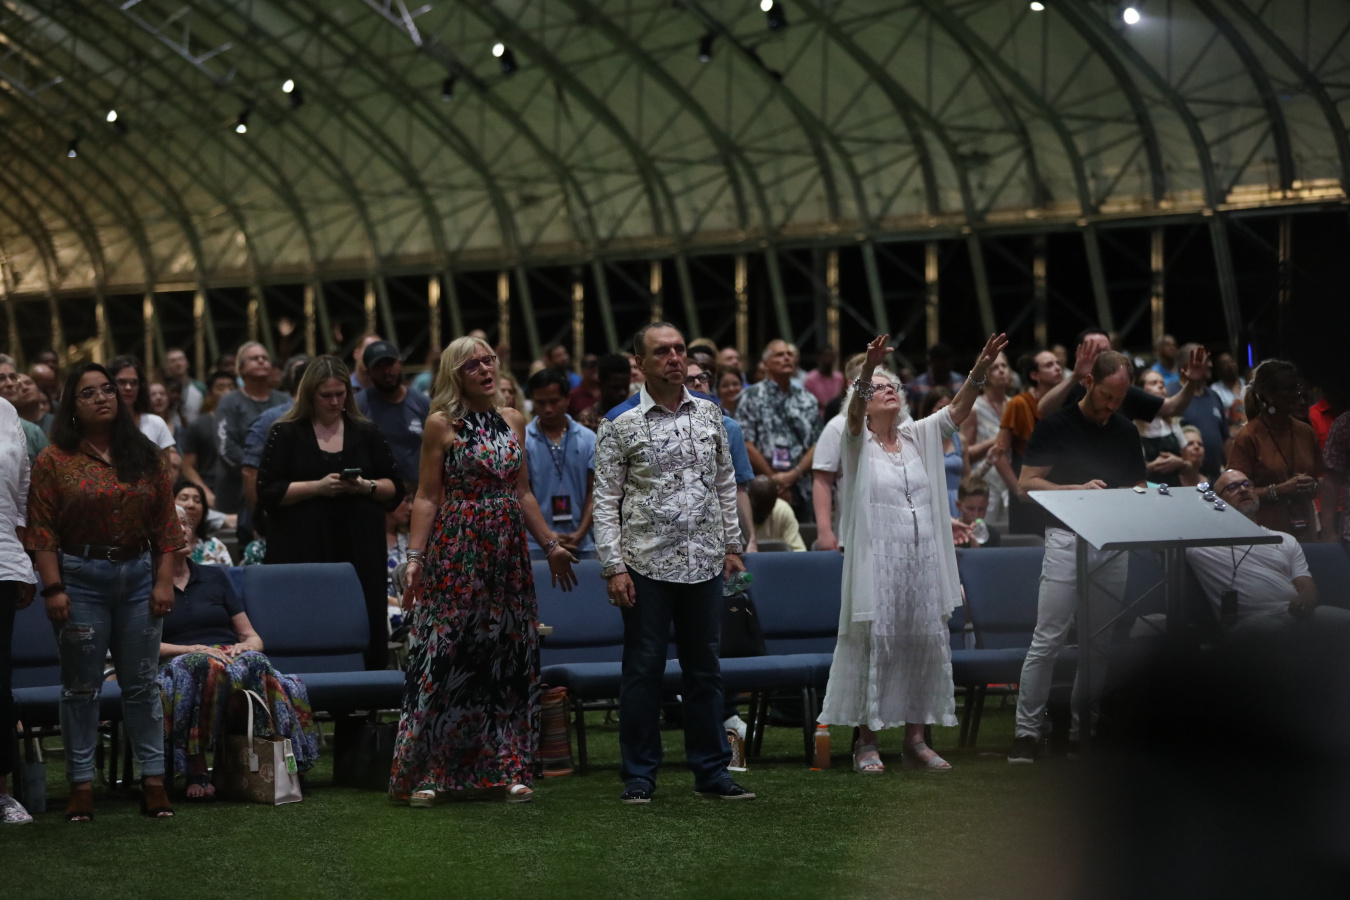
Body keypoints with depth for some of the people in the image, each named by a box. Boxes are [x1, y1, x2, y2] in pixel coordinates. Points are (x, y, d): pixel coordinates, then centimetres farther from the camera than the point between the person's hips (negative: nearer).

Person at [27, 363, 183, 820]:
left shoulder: (147, 457, 7)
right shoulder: (54, 461, -2)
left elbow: (165, 525, 7)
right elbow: (42, 531, -5)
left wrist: (164, 580, -1)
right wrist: (53, 588, -12)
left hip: (138, 575, 2)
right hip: (80, 577, -2)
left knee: (142, 683, 6)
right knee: (81, 686, 3)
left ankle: (153, 779, 10)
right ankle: (81, 784, 8)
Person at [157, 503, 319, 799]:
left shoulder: (214, 577, 25)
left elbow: (251, 636, 20)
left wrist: (246, 647, -4)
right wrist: (193, 649, -13)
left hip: (232, 655, 3)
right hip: (181, 662, -3)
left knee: (256, 664, -35)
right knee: (207, 666, -41)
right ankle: (196, 772, -41)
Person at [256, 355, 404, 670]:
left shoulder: (366, 434, 13)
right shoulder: (285, 434, 6)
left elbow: (395, 489, 13)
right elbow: (267, 493, -2)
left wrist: (366, 487, -8)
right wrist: (317, 487, -12)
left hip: (358, 552, 2)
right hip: (305, 553, -2)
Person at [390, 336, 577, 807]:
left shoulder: (513, 420, 11)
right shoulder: (442, 424, -3)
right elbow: (426, 498, -6)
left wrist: (551, 545, 15)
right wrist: (415, 557, -14)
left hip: (507, 551, 5)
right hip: (456, 548, -5)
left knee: (509, 658, 6)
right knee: (445, 657, -5)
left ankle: (505, 768, 13)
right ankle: (422, 773, 2)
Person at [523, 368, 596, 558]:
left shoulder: (588, 439, 6)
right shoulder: (523, 441, -1)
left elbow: (593, 491, 6)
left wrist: (580, 533, -6)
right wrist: (545, 535, -14)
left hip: (581, 543, 2)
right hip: (537, 546, -2)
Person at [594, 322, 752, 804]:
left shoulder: (709, 413, 8)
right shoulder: (620, 424, -4)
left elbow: (725, 483, 16)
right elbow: (606, 499, -4)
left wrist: (731, 544, 11)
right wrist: (613, 566, -10)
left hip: (704, 563, 4)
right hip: (647, 564, -4)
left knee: (704, 668, 10)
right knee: (644, 669, 1)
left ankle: (711, 770, 18)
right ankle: (639, 775, 10)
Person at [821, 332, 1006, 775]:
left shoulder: (918, 437, 12)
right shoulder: (858, 441, 0)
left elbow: (956, 411, 0)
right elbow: (854, 411, -21)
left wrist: (980, 370, -17)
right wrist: (867, 369, -40)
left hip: (924, 557, 5)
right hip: (876, 559, -5)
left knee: (924, 642, 5)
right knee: (874, 645, -3)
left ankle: (915, 740, 12)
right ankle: (865, 741, 3)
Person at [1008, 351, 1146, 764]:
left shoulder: (1126, 432, 13)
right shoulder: (1056, 425, -2)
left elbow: (1137, 487, 20)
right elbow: (1027, 482, -4)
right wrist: (1079, 489, -16)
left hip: (1114, 541, 5)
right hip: (1067, 538, -5)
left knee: (1101, 643, 7)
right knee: (1048, 639, -9)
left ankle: (1080, 730, 15)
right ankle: (1026, 731, -4)